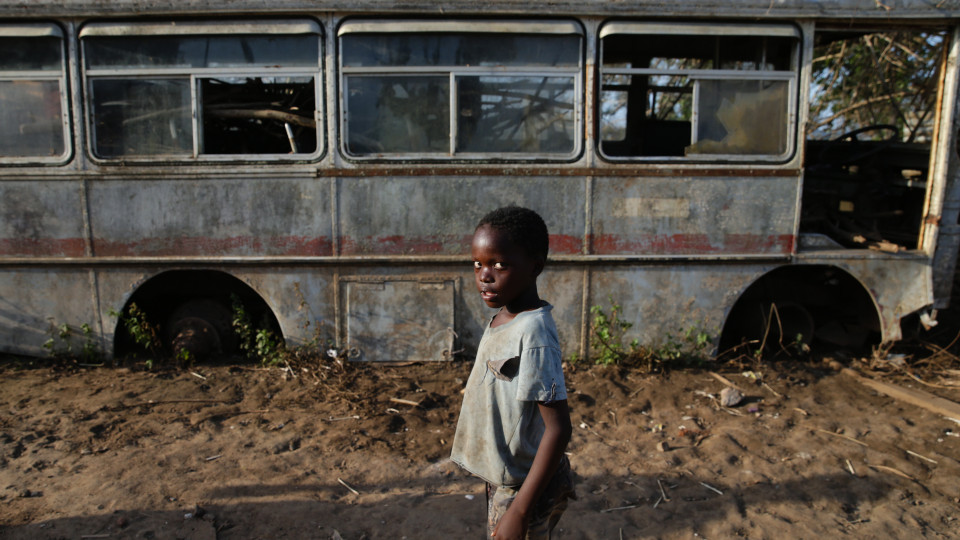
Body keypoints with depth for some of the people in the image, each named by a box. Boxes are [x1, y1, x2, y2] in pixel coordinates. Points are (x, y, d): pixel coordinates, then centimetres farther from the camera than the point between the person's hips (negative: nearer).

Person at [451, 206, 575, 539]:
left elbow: (558, 428, -27)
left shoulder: (533, 334, -26)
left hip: (525, 487, -8)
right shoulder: (502, 320, 0)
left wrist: (520, 510, -25)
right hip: (502, 480, 8)